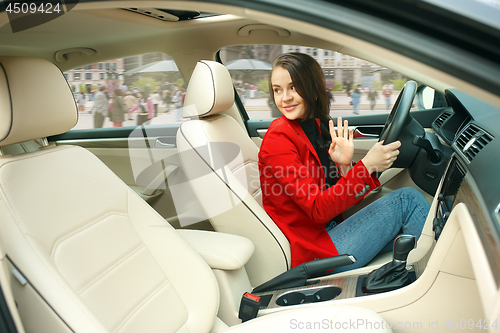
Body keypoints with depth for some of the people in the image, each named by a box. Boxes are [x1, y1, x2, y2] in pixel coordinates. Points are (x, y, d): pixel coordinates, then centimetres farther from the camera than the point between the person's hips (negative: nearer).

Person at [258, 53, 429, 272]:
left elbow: (352, 197, 6)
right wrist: (366, 166, -27)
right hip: (314, 253, -7)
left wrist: (345, 167, -14)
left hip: (330, 230, 7)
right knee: (407, 200, -7)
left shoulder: (320, 126, 7)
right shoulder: (279, 138, -17)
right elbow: (317, 209, -24)